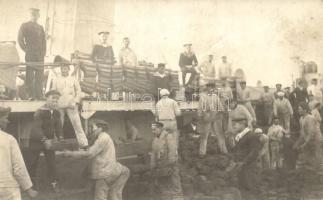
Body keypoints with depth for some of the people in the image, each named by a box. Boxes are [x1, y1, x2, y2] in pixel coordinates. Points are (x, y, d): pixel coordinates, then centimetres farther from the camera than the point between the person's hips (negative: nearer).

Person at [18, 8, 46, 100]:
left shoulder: (40, 27, 13)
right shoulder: (24, 26, 6)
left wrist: (43, 53, 5)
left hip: (40, 55, 3)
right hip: (30, 55, -3)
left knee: (40, 75, 3)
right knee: (30, 75, -1)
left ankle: (39, 96, 6)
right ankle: (31, 95, 1)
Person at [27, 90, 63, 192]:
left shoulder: (57, 113, -2)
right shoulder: (40, 112, -22)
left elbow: (58, 126, -3)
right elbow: (36, 128, -30)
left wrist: (60, 138, -19)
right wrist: (44, 140, -42)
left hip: (49, 140, 5)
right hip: (36, 140, -5)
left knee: (52, 163, 6)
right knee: (32, 163, 8)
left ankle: (54, 183, 17)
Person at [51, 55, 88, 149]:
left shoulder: (73, 79, 13)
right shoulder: (56, 80, 15)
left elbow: (78, 91, 8)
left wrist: (75, 102, -3)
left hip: (71, 105, -1)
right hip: (59, 105, 2)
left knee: (77, 124, -8)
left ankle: (83, 143, -8)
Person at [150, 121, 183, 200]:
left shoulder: (169, 136, -13)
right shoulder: (155, 139, 9)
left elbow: (172, 151, -16)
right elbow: (154, 153, 13)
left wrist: (170, 165, -19)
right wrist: (153, 167, 12)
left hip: (170, 165, -7)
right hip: (160, 166, 7)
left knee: (174, 187, 1)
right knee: (163, 187, 13)